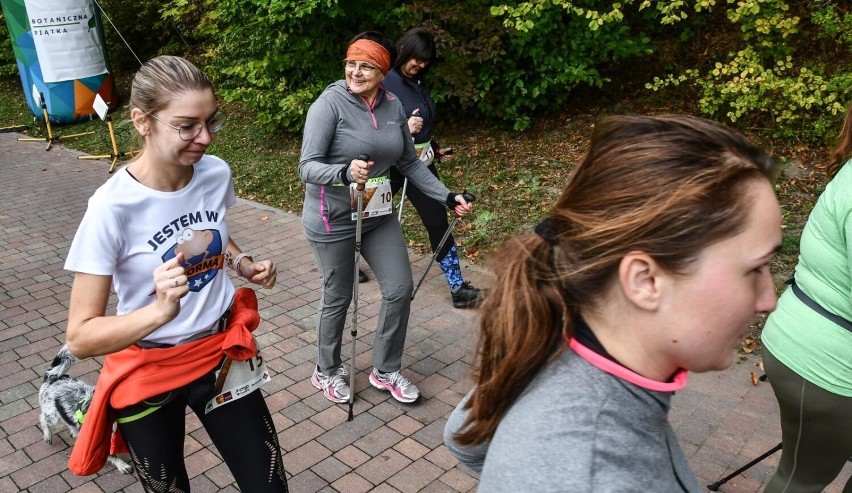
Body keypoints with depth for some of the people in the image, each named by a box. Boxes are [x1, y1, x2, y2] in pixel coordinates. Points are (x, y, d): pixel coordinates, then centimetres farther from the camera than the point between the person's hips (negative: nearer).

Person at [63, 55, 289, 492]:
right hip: (147, 374, -3)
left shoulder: (216, 173, -11)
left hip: (223, 353, 4)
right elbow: (80, 337, -23)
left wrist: (244, 265, -6)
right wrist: (159, 311, -40)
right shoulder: (113, 208, -25)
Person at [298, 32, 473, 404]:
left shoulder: (393, 106, 0)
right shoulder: (330, 103, -17)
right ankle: (326, 372, 34)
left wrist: (447, 197, 4)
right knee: (338, 298, 8)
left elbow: (409, 163, 9)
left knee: (400, 289, 8)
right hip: (333, 219, -6)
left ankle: (385, 371, 28)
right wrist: (345, 172, -41)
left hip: (378, 215, 6)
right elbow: (307, 167, -22)